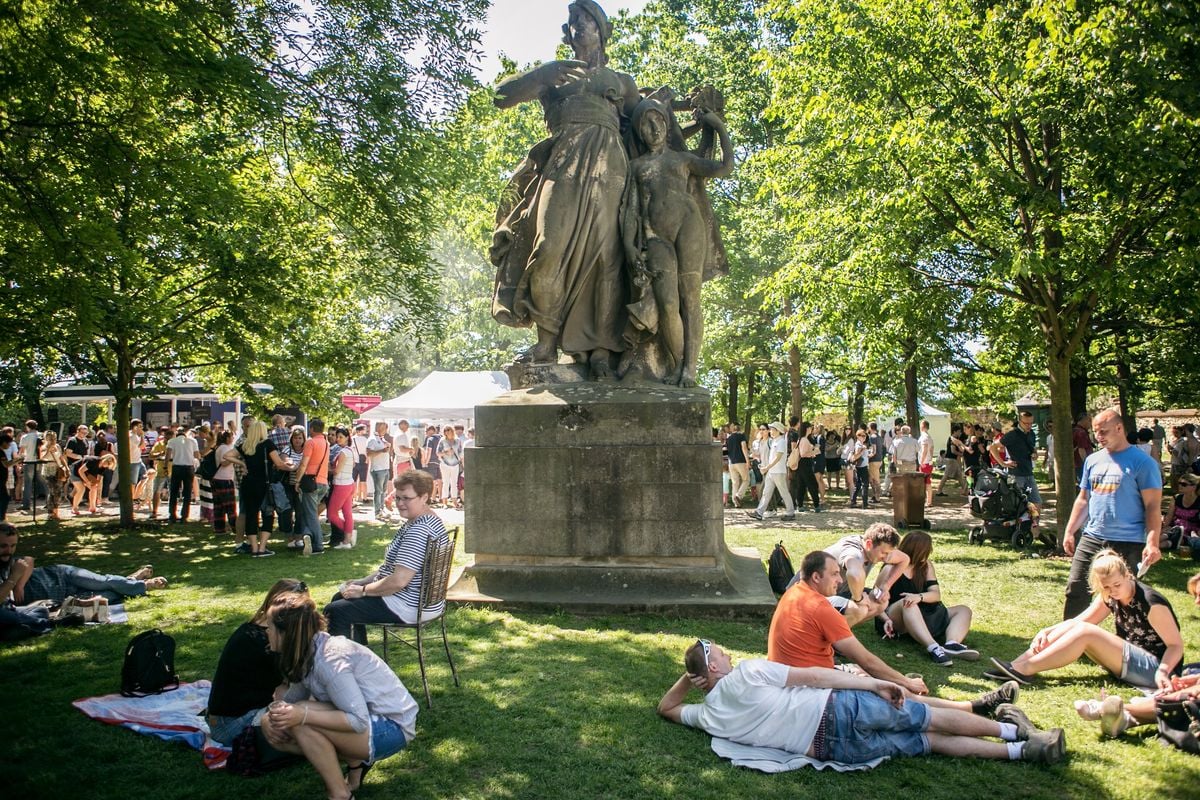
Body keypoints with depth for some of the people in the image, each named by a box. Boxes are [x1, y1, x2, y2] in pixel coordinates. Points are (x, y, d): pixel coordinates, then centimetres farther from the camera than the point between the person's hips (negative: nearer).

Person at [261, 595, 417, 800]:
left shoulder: (329, 660, -27)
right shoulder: (307, 653, 0)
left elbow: (359, 721, -30)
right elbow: (293, 698, 9)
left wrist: (303, 715, -36)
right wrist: (275, 712, -12)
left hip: (391, 727, -9)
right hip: (363, 718, 9)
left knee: (301, 723, -27)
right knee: (277, 731, 1)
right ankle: (356, 762, 10)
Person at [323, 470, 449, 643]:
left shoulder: (419, 530, -27)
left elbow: (398, 581, -30)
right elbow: (394, 566, 17)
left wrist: (363, 590, -15)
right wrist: (363, 581, 9)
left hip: (410, 607, -11)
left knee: (335, 610, -9)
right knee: (341, 597, 24)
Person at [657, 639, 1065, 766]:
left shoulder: (707, 716, 4)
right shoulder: (745, 673, -12)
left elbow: (666, 707, 23)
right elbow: (813, 676, -9)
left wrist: (687, 676, 16)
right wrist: (875, 684, -4)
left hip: (831, 747, 6)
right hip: (838, 712, -6)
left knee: (927, 741, 16)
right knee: (932, 720, 13)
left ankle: (1019, 749, 22)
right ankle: (1012, 728, 29)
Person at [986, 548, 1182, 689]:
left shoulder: (1151, 603, -20)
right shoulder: (1109, 597, 1)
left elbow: (1176, 645, -15)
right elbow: (1078, 621, 2)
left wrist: (1163, 671, -32)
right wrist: (1047, 632, -13)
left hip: (1155, 667, -8)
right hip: (1128, 660, 8)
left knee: (1085, 632, -23)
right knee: (1075, 627, -9)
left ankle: (1025, 670, -27)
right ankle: (1017, 665, -20)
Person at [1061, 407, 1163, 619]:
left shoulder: (1142, 462, -6)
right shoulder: (1093, 460, 13)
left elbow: (1153, 506, -9)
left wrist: (1152, 542, -18)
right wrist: (1069, 532, 13)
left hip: (1128, 544, -5)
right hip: (1092, 538, 5)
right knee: (1075, 591, 3)